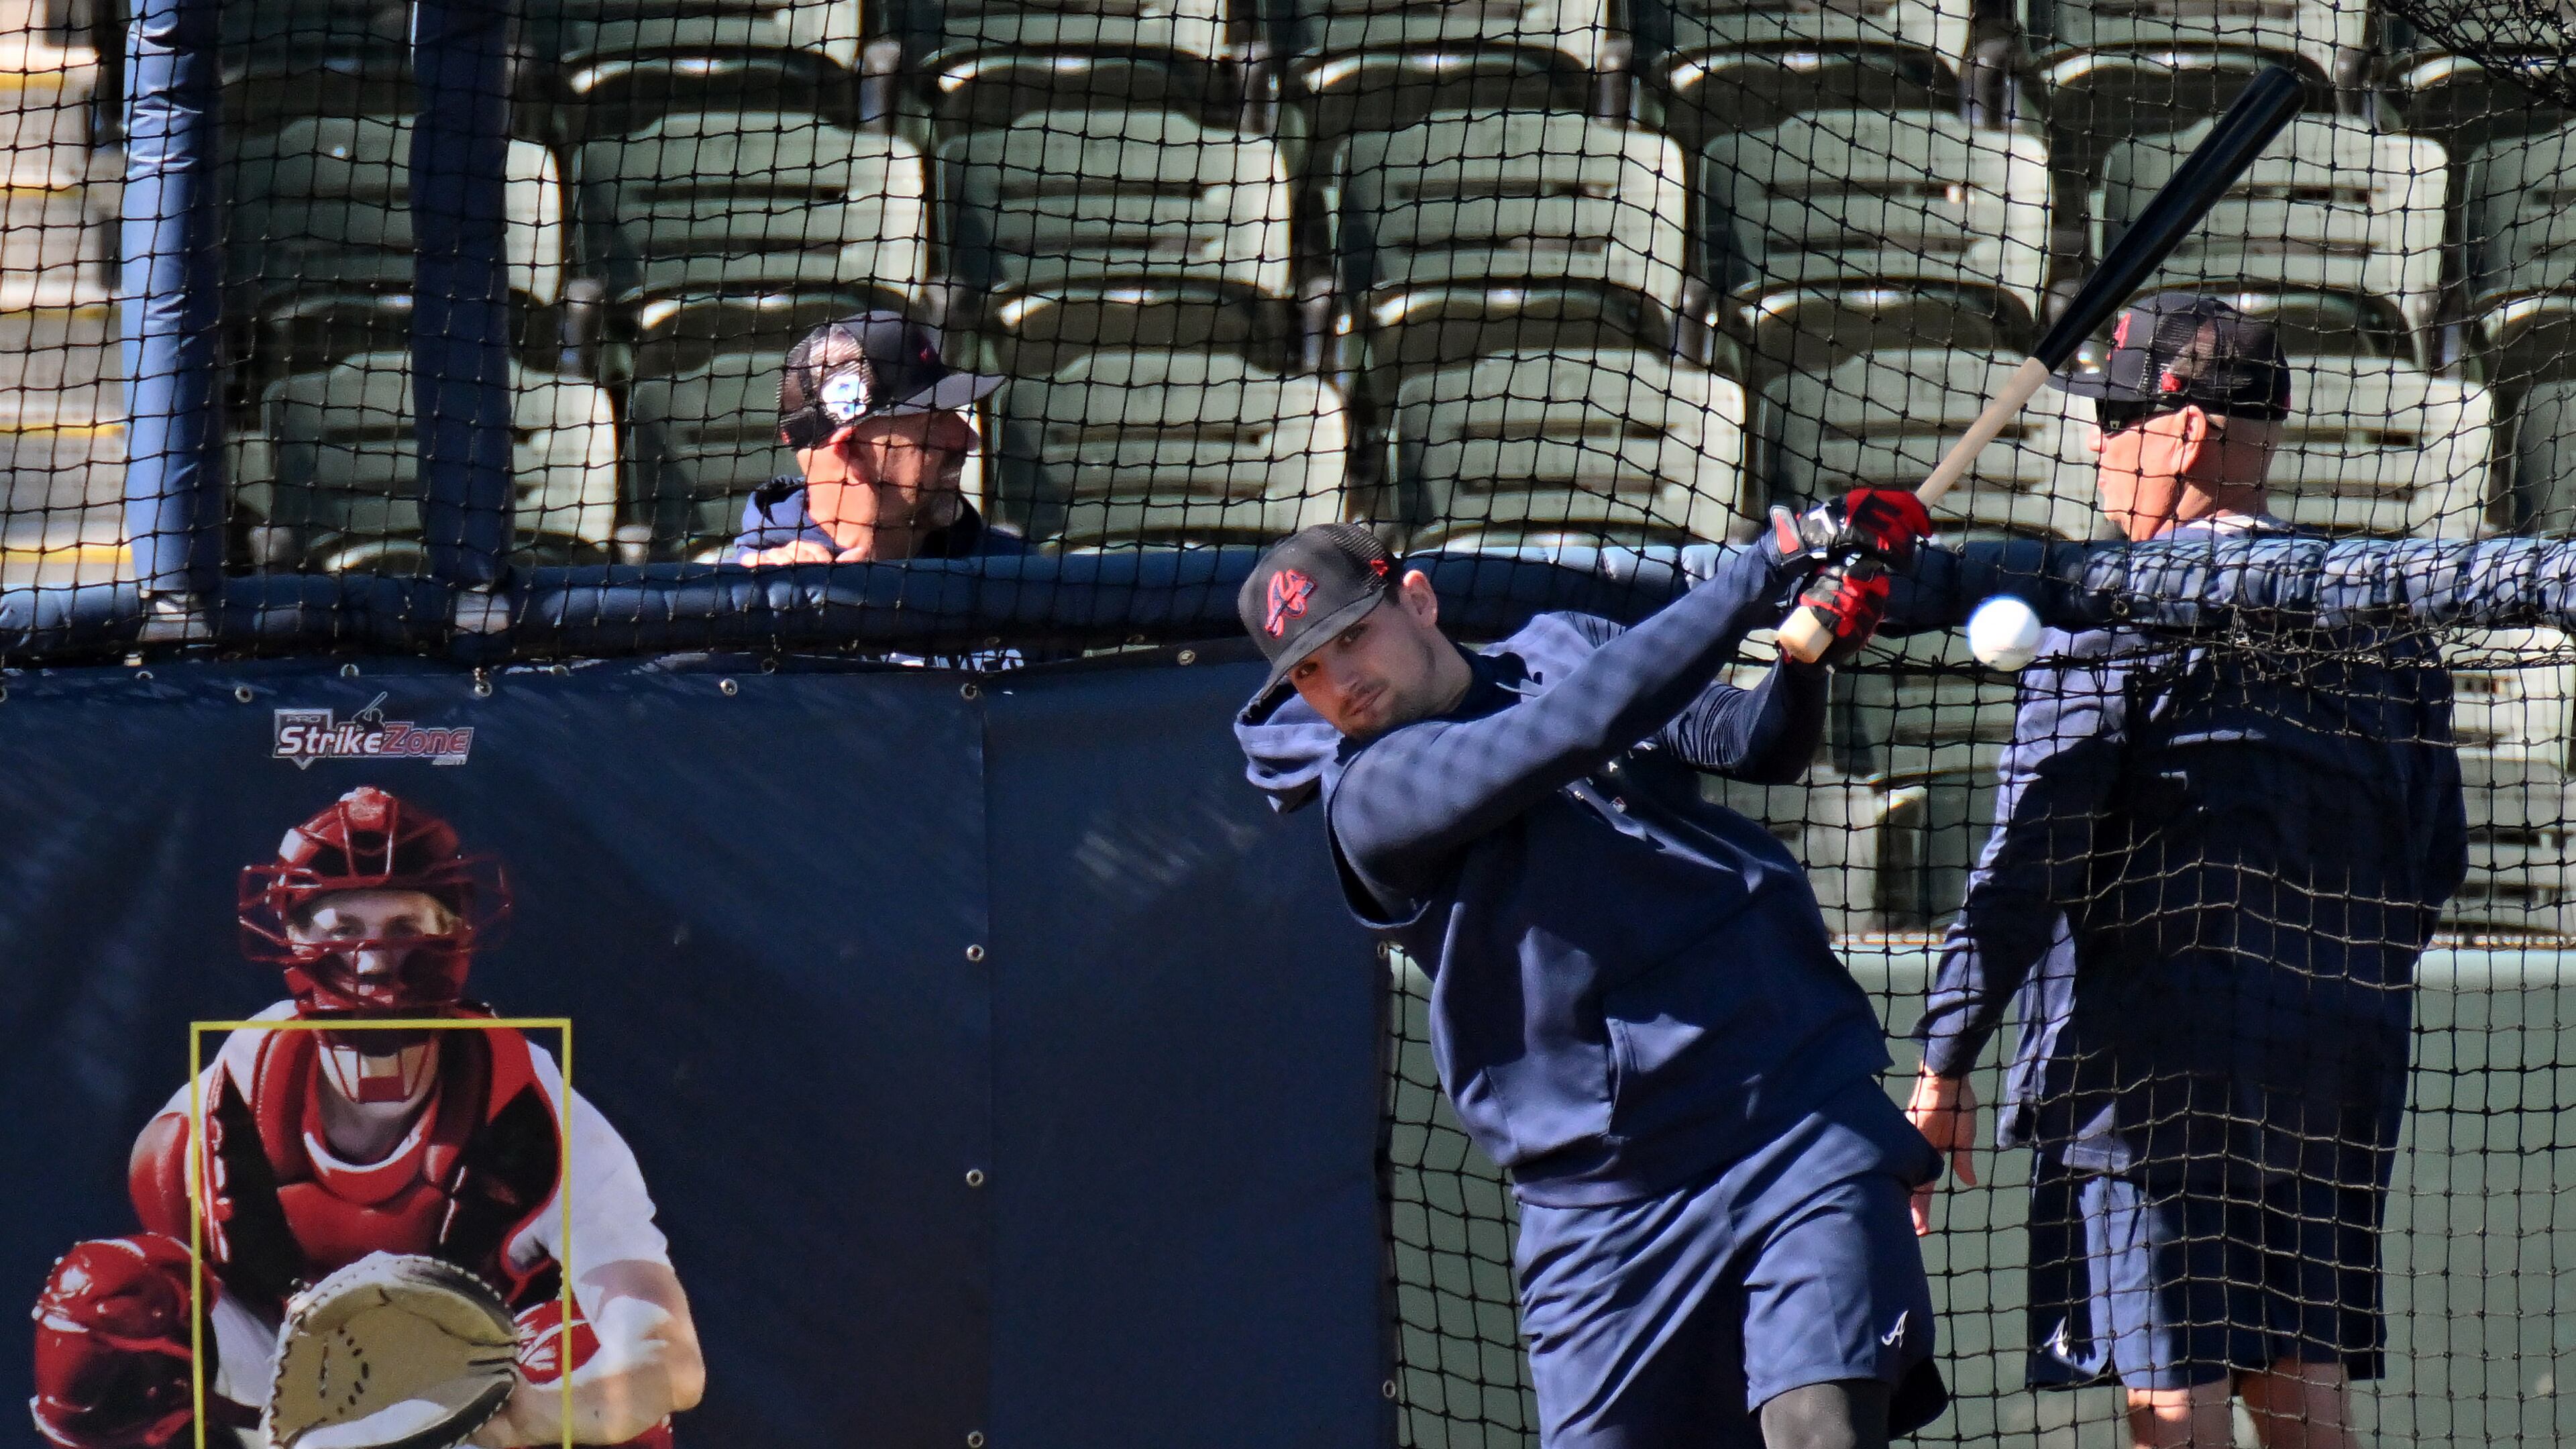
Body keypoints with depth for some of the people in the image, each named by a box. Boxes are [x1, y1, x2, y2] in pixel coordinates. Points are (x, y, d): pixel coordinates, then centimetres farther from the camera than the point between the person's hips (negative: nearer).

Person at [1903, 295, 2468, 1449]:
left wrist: (1944, 1064, -10)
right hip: (2340, 1070, 6)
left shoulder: (2114, 610, -8)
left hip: (2156, 1052, -6)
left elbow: (2028, 858, -12)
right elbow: (2437, 855, 15)